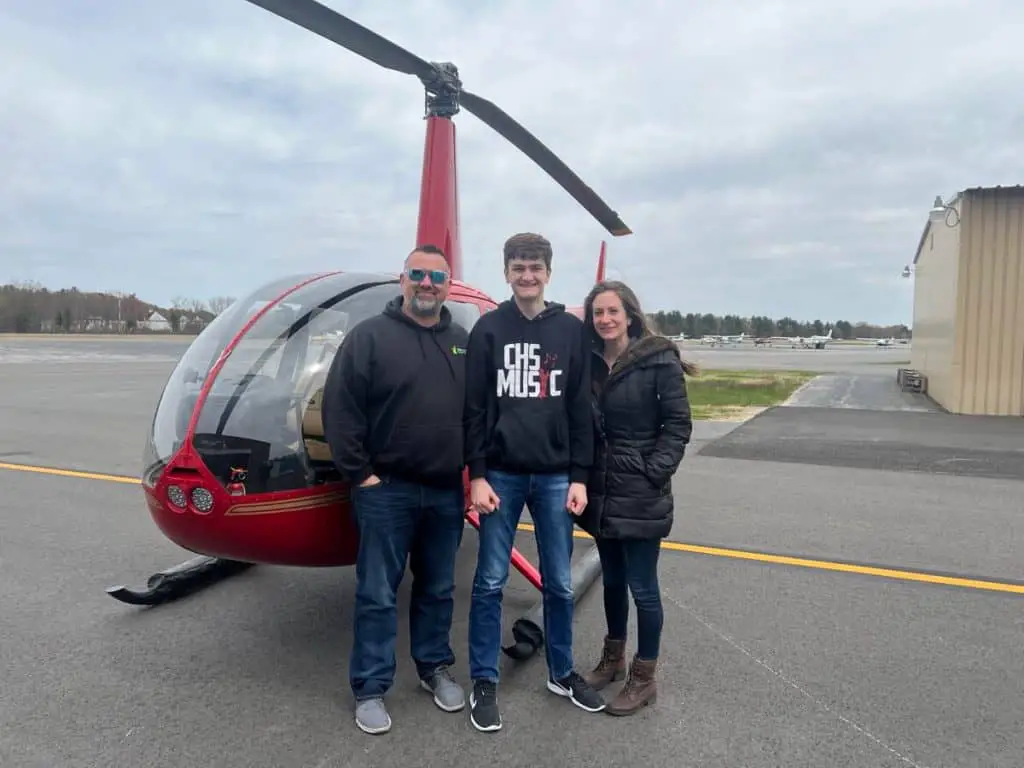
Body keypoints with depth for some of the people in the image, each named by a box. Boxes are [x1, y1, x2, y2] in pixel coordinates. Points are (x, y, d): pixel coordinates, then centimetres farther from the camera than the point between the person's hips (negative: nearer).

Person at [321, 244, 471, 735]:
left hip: (446, 492, 4)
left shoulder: (464, 343, 8)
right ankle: (370, 688, 20)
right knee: (377, 594, 6)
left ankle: (435, 668, 34)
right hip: (386, 490, -4)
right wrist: (359, 474, -12)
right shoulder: (370, 336, -7)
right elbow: (338, 409, -10)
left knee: (438, 590, 17)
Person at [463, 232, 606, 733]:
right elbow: (474, 408, -1)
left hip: (555, 476, 1)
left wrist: (579, 477, -1)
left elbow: (581, 408, 3)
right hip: (500, 475, -1)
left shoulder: (570, 330, 5)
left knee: (559, 583, 11)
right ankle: (484, 683, 21)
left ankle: (562, 673, 30)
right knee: (490, 583, 6)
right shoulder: (488, 329, 2)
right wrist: (476, 475, -6)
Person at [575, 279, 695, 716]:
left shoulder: (659, 361, -9)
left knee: (642, 586, 3)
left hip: (641, 496, -5)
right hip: (601, 492, 5)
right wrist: (583, 477, 2)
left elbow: (678, 425, -9)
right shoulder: (590, 363, 6)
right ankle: (613, 659, 36)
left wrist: (654, 472, -16)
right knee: (612, 581, 18)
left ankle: (644, 678, 20)